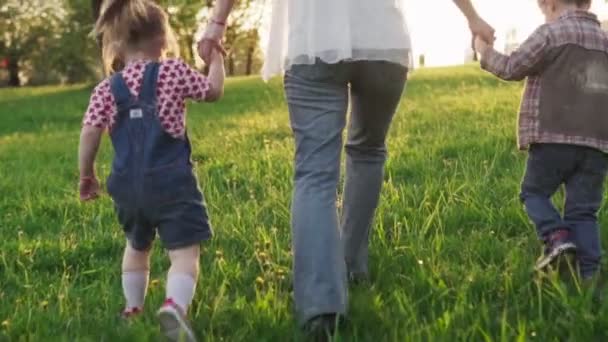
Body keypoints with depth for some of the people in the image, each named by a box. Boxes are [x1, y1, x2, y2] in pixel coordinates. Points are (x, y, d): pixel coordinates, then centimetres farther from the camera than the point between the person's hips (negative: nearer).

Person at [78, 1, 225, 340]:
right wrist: (216, 57, 26)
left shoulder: (107, 88, 5)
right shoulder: (173, 71, -1)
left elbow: (90, 134, -2)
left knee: (137, 247, 27)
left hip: (128, 185, 4)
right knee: (185, 250, -7)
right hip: (171, 181, -4)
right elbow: (214, 91, 10)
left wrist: (87, 176, 10)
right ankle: (175, 305, -33)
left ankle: (133, 310, 35)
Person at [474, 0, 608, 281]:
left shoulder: (550, 33, -3)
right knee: (583, 209, 6)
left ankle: (556, 237, -11)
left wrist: (486, 52, 15)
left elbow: (511, 69, -1)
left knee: (534, 192, 12)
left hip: (554, 138, -5)